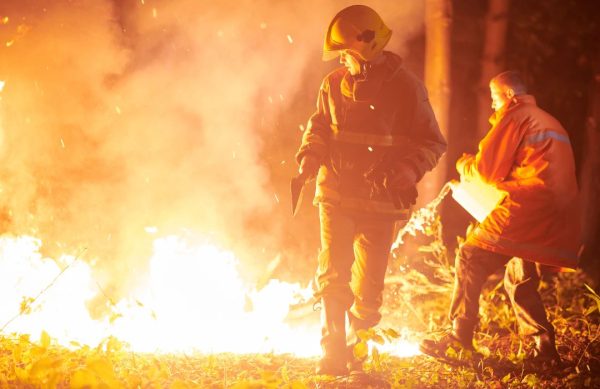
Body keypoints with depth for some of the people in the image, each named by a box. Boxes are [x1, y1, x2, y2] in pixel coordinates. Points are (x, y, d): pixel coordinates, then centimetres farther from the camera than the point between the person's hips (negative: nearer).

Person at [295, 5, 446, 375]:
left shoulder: (405, 87, -7)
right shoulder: (335, 84, 2)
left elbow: (432, 143, -2)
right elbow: (320, 126, 17)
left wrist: (411, 169, -21)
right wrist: (310, 153, -4)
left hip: (381, 199, -2)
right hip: (337, 194, 2)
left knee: (369, 282, 5)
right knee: (333, 273, -7)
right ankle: (334, 352, 0)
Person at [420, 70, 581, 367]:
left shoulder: (515, 117, -1)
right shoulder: (550, 122, 25)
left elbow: (486, 170, -3)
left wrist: (463, 164, 17)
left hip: (525, 209, -9)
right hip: (557, 221, 9)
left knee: (471, 259, -5)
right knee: (520, 278, 19)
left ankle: (459, 337, -9)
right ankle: (544, 347, 10)